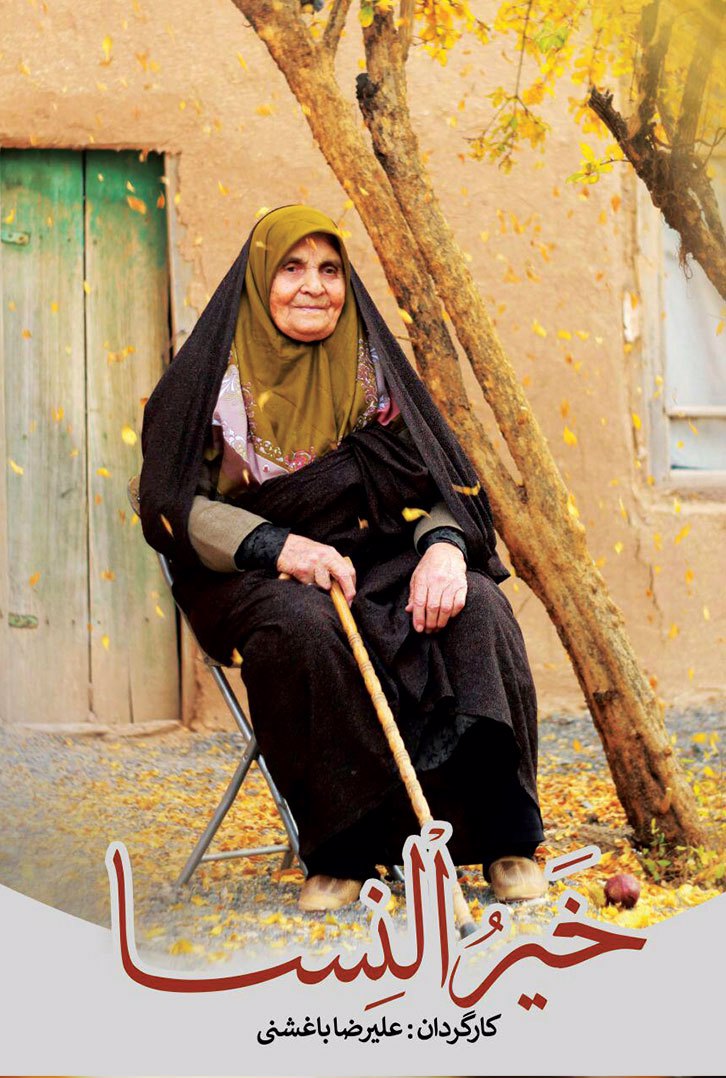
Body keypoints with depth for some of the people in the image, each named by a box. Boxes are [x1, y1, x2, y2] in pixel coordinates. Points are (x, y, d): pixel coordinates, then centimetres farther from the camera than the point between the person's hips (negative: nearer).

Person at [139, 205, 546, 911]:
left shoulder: (368, 368, 9)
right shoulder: (214, 375, 1)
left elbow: (438, 479, 4)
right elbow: (172, 506, -6)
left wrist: (444, 544, -20)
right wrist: (279, 545, -22)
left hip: (377, 558, 3)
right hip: (251, 577, -3)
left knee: (478, 607, -25)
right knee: (304, 623, -37)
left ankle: (504, 839, -18)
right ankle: (340, 851, -25)